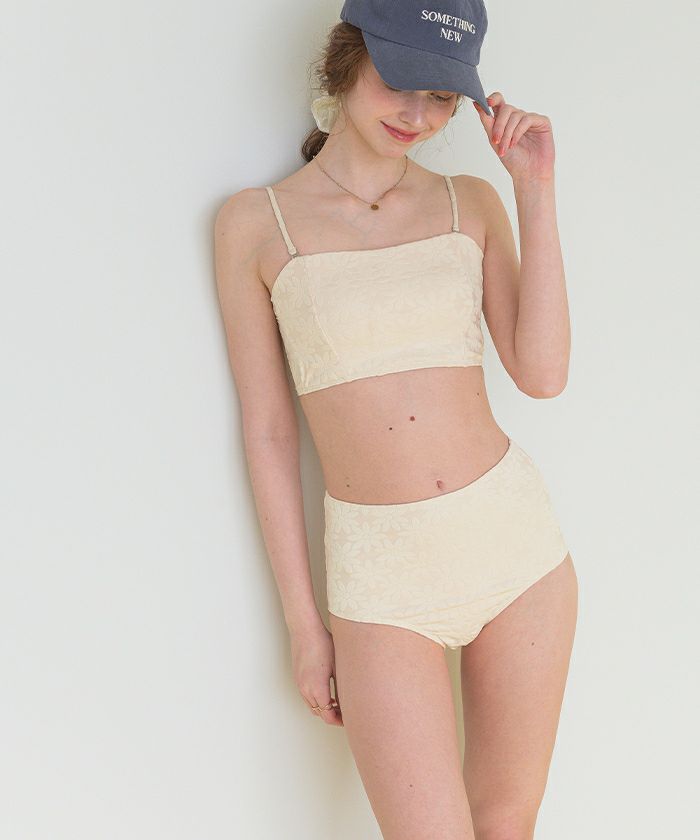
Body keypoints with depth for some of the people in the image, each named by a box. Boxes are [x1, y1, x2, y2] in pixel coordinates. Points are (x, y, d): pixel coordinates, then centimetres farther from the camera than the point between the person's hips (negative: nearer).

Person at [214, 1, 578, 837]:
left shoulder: (471, 202, 4)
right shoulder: (255, 222, -2)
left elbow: (541, 374, -6)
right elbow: (267, 428, -1)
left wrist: (535, 191, -8)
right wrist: (302, 618, 0)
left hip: (513, 532, 3)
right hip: (382, 573, -2)